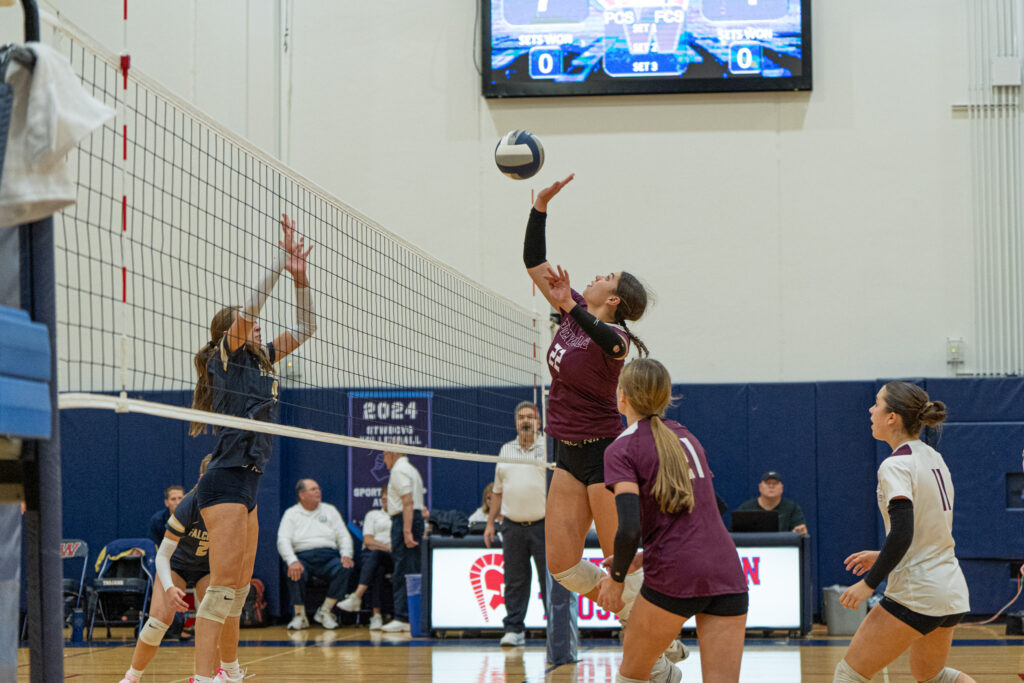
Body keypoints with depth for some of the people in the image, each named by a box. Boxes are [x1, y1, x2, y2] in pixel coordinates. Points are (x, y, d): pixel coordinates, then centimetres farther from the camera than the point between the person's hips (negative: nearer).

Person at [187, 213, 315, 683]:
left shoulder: (261, 360, 18)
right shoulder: (225, 355, -2)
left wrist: (300, 276, 6)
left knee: (240, 586, 13)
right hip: (226, 480, -9)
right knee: (222, 583, -15)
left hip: (248, 483, 9)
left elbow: (304, 328, 19)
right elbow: (249, 307, -17)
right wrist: (283, 259, -14)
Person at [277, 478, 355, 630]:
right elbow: (283, 540, -2)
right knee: (295, 572, -37)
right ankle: (300, 615, -19)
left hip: (328, 557, 2)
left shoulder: (330, 510, 21)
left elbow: (344, 536, 15)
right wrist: (292, 561, -22)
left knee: (344, 568, -30)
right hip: (303, 557, -2)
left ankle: (325, 611, -17)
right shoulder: (291, 514, 12)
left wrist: (346, 555, -7)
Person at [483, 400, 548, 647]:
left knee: (549, 578, -3)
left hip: (543, 524, -3)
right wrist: (490, 522, 15)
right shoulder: (505, 450, 15)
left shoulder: (548, 447, 3)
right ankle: (514, 629, 8)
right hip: (512, 525, 3)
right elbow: (498, 490, 19)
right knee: (514, 580, 4)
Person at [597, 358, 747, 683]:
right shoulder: (685, 437, 19)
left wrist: (616, 578, 0)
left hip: (675, 576, -5)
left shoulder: (622, 449, -2)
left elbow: (629, 528, -15)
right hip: (727, 572, 5)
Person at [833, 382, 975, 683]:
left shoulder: (896, 466, -15)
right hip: (953, 591, 9)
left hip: (915, 595, -9)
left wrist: (869, 584, -17)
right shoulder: (933, 458, 11)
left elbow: (902, 534, -24)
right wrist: (882, 556, 20)